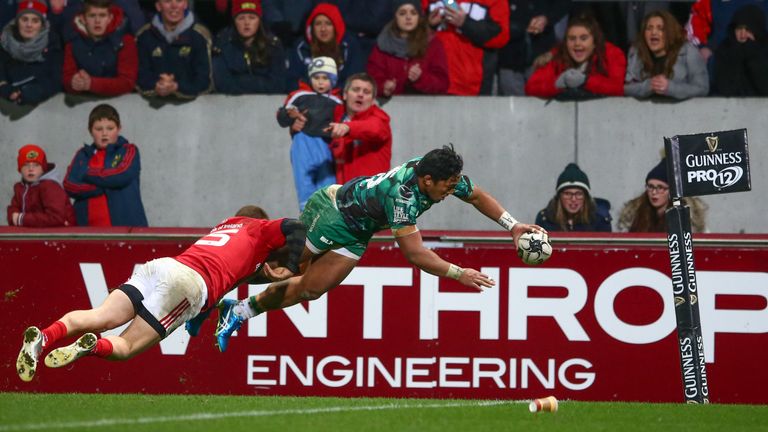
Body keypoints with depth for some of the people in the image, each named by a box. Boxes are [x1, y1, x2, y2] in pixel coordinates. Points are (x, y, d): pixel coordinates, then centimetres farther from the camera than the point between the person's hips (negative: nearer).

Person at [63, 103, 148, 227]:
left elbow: (122, 176, -15)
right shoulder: (83, 155, 14)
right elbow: (69, 185, -2)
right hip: (91, 232, 3)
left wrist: (87, 174, -3)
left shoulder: (128, 151, 5)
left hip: (124, 226, -3)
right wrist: (105, 187, -12)